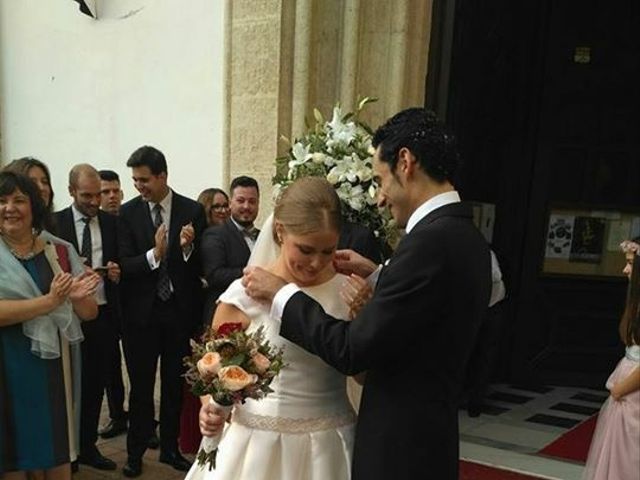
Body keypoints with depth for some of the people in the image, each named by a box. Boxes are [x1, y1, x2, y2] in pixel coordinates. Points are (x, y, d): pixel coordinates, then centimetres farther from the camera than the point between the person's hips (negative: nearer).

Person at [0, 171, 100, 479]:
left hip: (55, 367, 3)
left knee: (58, 452, 13)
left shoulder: (60, 250, 4)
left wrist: (78, 298, -16)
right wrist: (49, 301, -22)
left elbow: (90, 313, 5)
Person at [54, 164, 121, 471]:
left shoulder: (111, 222, 6)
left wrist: (117, 272, -9)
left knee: (96, 383, 12)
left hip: (104, 314, 3)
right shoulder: (55, 223, -3)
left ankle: (88, 446, 28)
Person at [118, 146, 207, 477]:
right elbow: (124, 265, -11)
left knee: (175, 385, 15)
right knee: (141, 386, 10)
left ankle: (170, 448, 31)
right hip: (141, 313, -1)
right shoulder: (128, 212, -5)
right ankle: (135, 452, 26)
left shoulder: (192, 210, -4)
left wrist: (187, 248, -23)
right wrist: (154, 254, -29)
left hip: (179, 311, 1)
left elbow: (202, 264, -3)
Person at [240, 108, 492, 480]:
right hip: (427, 437, 9)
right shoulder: (464, 236, 5)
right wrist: (378, 276, 11)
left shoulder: (430, 241, -25)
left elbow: (351, 350, -23)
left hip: (400, 448, -9)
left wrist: (281, 293, -12)